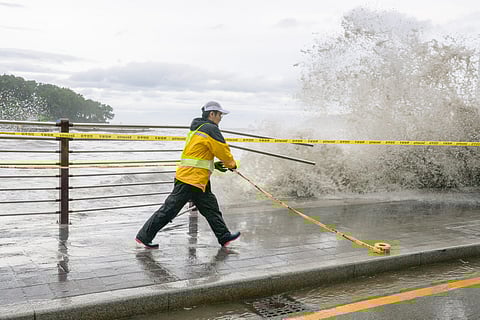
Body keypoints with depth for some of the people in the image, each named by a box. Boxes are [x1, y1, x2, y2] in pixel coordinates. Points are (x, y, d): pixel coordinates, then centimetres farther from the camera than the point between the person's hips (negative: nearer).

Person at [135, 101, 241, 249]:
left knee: (211, 207, 14)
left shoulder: (196, 129, 19)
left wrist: (215, 164, 17)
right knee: (170, 209, -5)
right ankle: (144, 236, 2)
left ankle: (224, 237, 22)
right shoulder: (211, 129, -10)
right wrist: (232, 164, 11)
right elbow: (223, 151, -7)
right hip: (191, 179, -10)